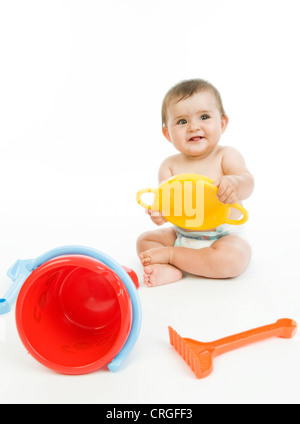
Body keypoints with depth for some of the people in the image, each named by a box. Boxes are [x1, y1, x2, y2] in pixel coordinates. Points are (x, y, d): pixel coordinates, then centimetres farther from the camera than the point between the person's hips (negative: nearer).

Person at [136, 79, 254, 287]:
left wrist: (235, 184, -51)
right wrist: (159, 211, -38)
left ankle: (169, 254, -18)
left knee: (232, 259, -33)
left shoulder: (227, 155, -9)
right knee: (145, 239, 0)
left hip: (224, 236, -3)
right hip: (182, 235, 4)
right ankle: (170, 270, -24)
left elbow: (247, 181, -25)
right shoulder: (170, 165, -3)